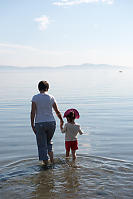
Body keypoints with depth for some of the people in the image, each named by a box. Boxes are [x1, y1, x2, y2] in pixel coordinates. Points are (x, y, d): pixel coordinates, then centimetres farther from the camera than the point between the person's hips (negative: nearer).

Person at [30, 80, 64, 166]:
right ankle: (52, 160, 17)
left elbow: (33, 112, -10)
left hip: (39, 124, -3)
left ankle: (46, 164, 11)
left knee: (42, 146, 7)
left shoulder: (35, 98, -6)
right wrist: (61, 120, 23)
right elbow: (57, 112, 6)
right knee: (48, 142, 24)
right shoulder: (51, 98, 0)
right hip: (51, 123, 3)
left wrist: (32, 124, -2)